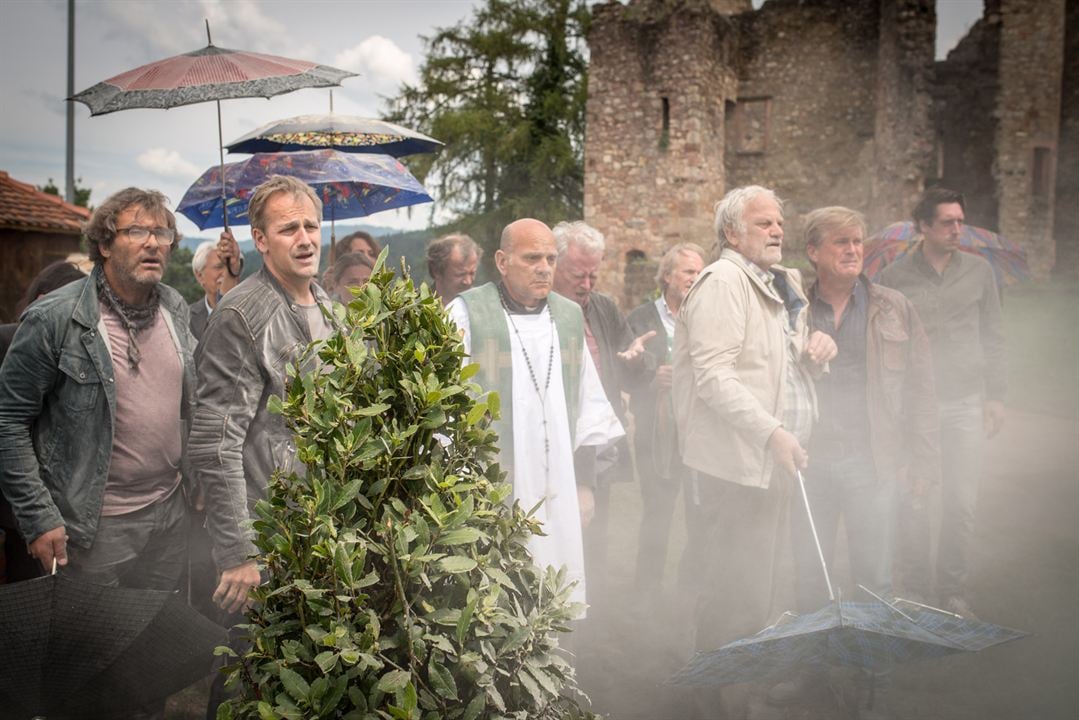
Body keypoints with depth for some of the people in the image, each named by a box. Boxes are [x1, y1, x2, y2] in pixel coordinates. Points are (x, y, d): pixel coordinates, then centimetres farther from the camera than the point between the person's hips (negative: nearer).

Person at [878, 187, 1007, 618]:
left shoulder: (978, 271, 6)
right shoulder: (894, 278, -1)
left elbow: (994, 338, 11)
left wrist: (996, 395, 8)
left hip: (966, 404, 2)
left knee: (962, 503, 3)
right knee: (912, 503, 2)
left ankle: (953, 590, 19)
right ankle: (914, 587, 19)